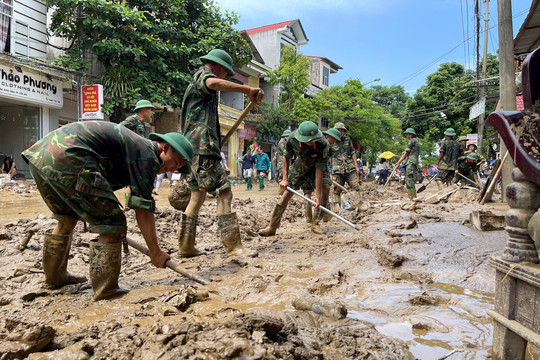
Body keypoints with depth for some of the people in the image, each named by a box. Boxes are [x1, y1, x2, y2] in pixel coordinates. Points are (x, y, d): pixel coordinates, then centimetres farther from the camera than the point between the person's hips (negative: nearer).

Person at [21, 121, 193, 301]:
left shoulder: (135, 145, 25)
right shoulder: (147, 155, -4)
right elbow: (143, 211, -8)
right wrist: (155, 252, 0)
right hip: (66, 159, -11)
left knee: (67, 218, 27)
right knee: (111, 222, -6)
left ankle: (54, 276, 42)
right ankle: (106, 289, -1)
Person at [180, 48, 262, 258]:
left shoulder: (196, 81, 32)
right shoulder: (203, 74, 0)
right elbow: (213, 83, -28)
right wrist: (247, 90, -28)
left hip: (191, 147, 11)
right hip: (203, 146, -11)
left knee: (198, 195, 13)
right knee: (224, 192, -12)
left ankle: (186, 246, 17)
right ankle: (233, 246, -13)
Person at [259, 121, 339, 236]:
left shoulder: (323, 144, -38)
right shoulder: (292, 139, -30)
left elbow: (319, 170, -36)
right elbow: (286, 157, -10)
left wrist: (318, 196, -36)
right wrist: (285, 178, -16)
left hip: (318, 166, -1)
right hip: (300, 165, 2)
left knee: (326, 187, -25)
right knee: (287, 192, -3)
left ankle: (315, 223, -12)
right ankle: (272, 227, 5)